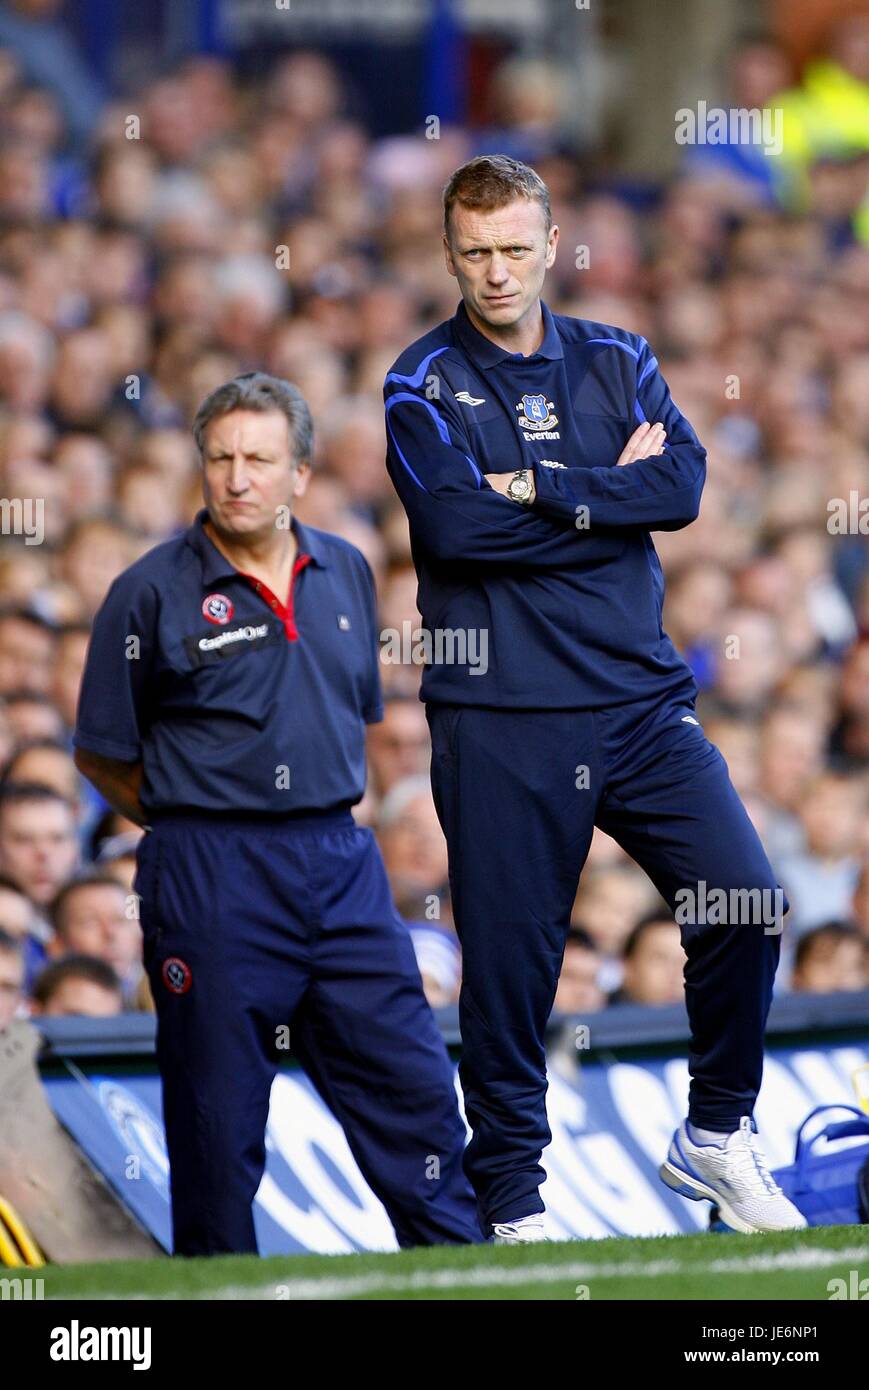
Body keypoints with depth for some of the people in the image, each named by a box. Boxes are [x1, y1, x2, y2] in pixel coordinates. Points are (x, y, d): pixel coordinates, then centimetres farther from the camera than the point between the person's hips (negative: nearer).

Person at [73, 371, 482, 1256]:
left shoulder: (345, 575, 10)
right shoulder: (155, 593, -5)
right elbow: (101, 754, 1)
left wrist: (321, 823, 15)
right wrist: (196, 828, 3)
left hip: (342, 866, 4)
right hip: (211, 883, -4)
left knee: (411, 1081, 3)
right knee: (217, 1115, 0)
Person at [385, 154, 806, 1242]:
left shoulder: (617, 363, 12)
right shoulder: (424, 381, 2)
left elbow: (683, 487, -4)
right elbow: (451, 523, -14)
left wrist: (539, 488, -11)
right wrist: (612, 494, -7)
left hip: (642, 696, 3)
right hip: (499, 717, -3)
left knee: (744, 899, -9)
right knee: (509, 960, -1)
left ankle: (716, 1136, 10)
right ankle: (511, 1200, 10)